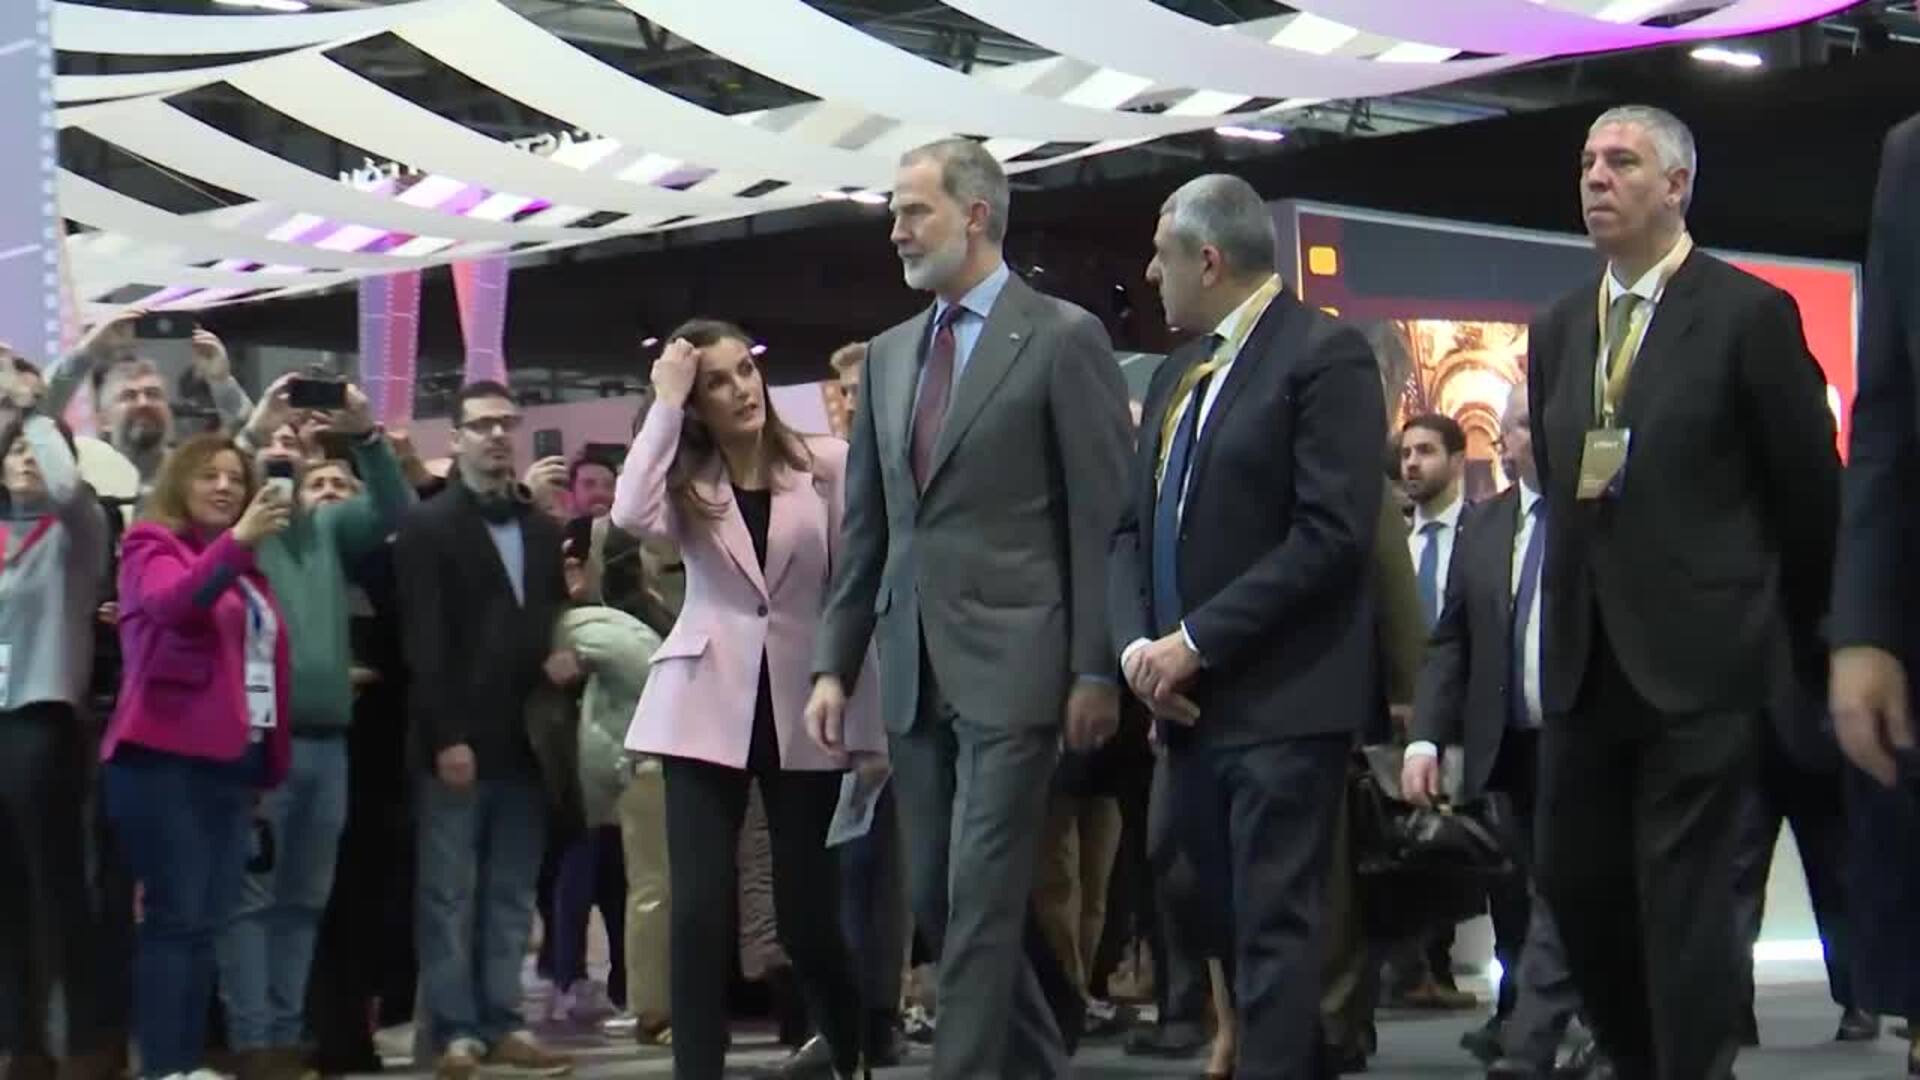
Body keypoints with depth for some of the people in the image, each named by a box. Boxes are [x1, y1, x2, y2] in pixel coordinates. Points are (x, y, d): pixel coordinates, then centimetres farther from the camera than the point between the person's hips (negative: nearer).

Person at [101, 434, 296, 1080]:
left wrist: (269, 761, 15)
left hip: (233, 760, 7)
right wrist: (237, 540, -37)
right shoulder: (153, 546, -1)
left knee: (208, 922, 6)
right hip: (167, 757, -7)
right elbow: (173, 603, -23)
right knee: (175, 918, -11)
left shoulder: (246, 569, 19)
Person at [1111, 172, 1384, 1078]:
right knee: (1214, 916, 14)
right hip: (1190, 700, 8)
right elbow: (1134, 528, 16)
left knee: (1275, 925, -7)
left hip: (1282, 699, -8)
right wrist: (1138, 643, -3)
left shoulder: (1324, 353, -8)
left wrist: (1195, 643, -16)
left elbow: (1332, 533, -17)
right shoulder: (1176, 375, 18)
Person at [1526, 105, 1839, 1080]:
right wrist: (1577, 605, 12)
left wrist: (1809, 634, 4)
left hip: (1699, 657, -6)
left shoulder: (1748, 314, -5)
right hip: (1585, 660, 6)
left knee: (1686, 891, -5)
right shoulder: (1557, 331, 14)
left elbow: (1808, 491, -2)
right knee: (1572, 879, 9)